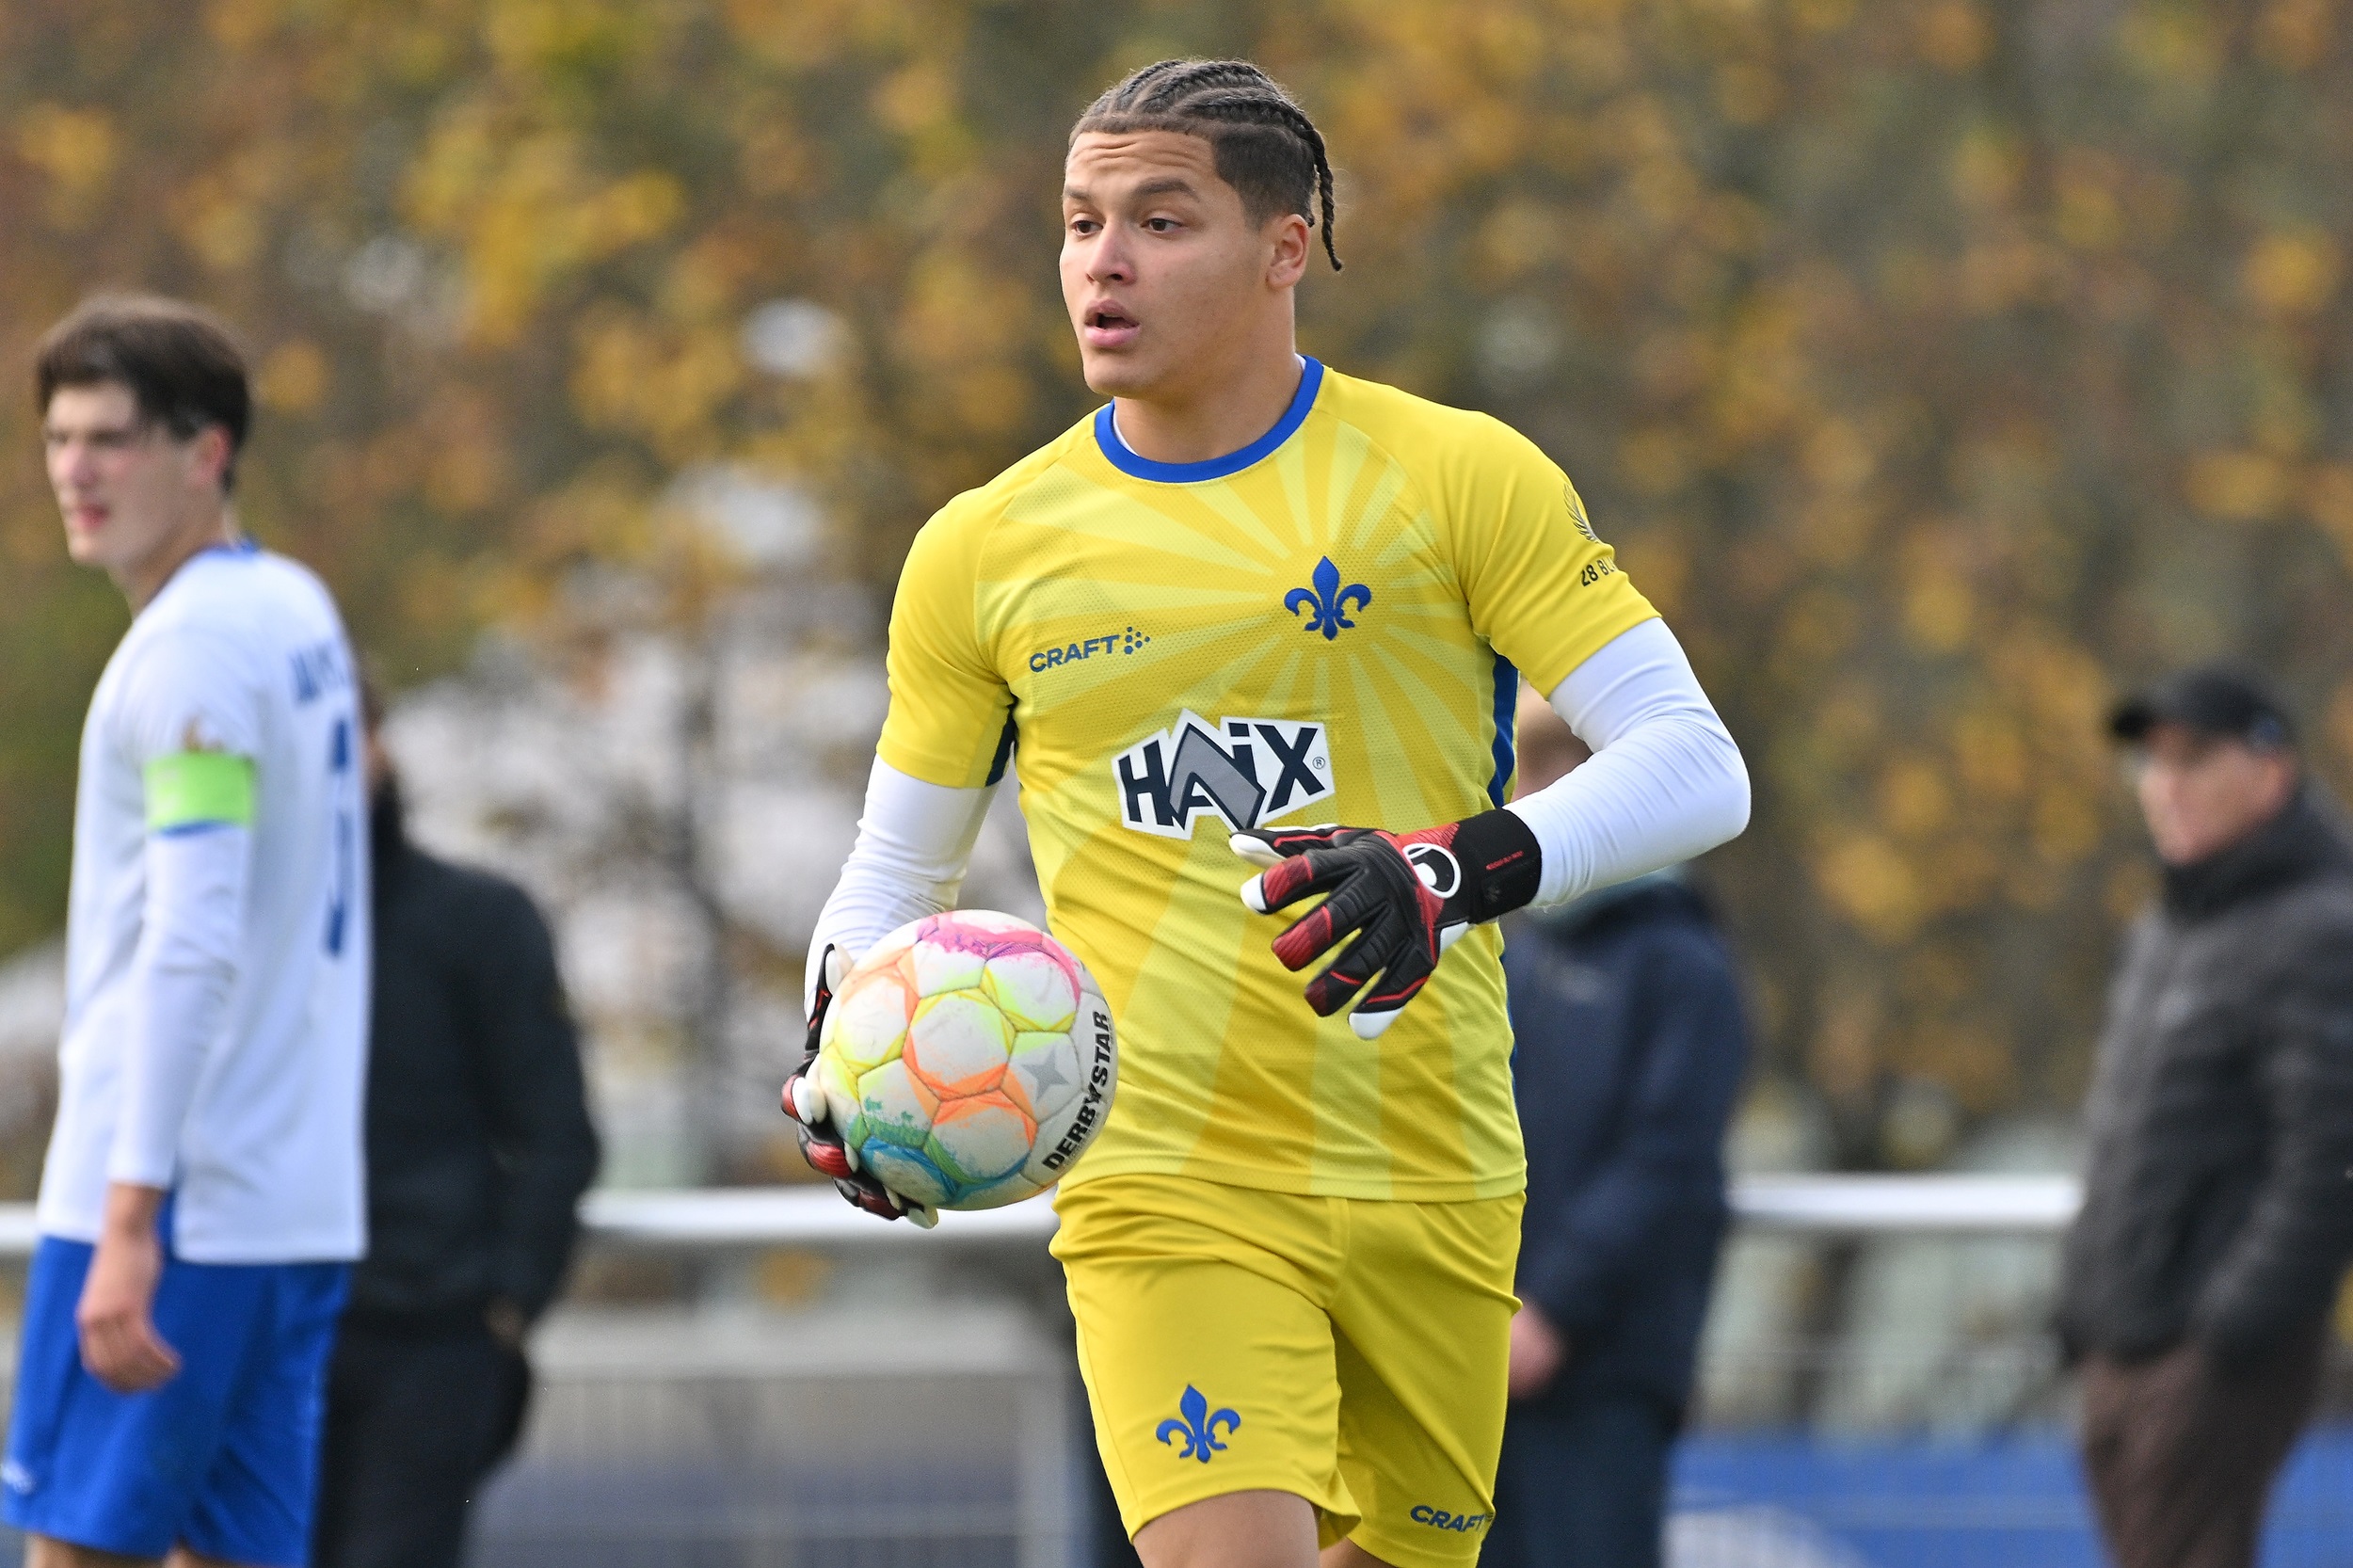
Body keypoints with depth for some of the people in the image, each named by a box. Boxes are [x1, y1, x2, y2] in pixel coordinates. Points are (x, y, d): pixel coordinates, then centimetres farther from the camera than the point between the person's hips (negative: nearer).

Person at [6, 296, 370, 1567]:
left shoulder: (191, 646, -13)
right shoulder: (297, 609, 16)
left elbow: (194, 949, -21)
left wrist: (130, 1219, -24)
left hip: (178, 1200, -9)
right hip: (296, 1203, 9)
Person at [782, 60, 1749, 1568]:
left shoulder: (1459, 477, 0)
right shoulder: (982, 551, 7)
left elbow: (1696, 765, -4)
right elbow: (896, 870, 18)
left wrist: (1461, 870, -21)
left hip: (1432, 1181, 1)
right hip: (1161, 1189, -1)